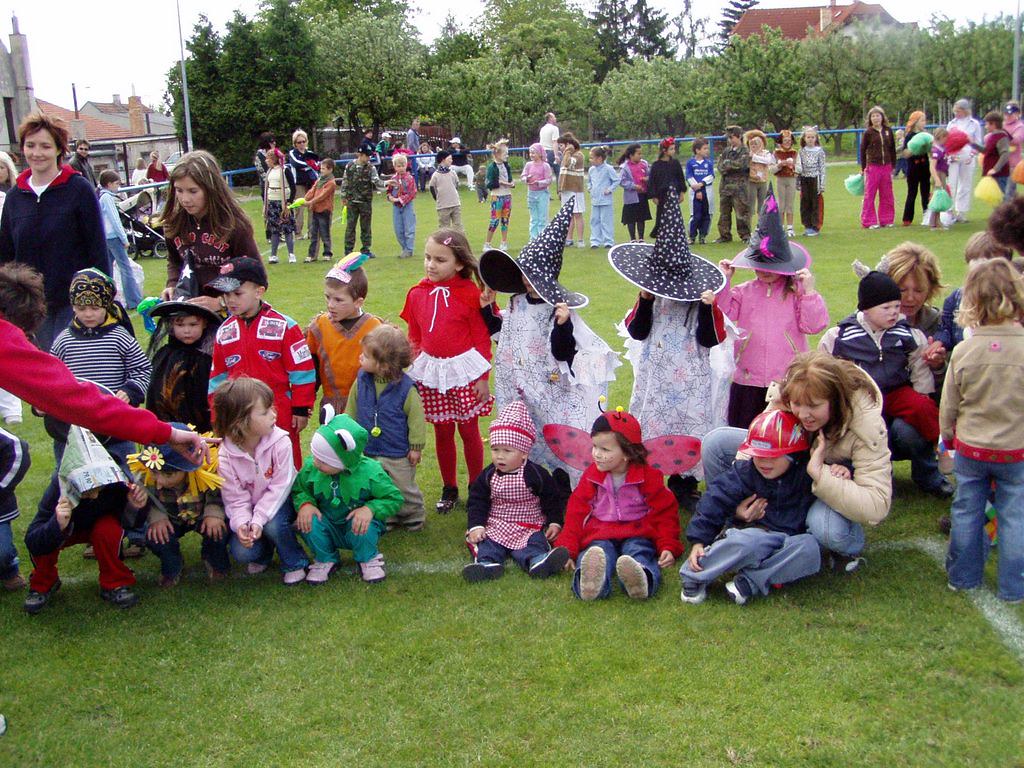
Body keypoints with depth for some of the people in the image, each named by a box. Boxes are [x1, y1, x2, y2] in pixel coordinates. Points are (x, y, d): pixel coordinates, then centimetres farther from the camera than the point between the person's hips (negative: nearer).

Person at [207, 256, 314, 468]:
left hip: (281, 417, -4)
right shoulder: (224, 332, 6)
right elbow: (218, 376, 13)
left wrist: (301, 409, -7)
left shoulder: (284, 327, -9)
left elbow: (302, 370, -7)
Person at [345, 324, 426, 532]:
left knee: (404, 489, 13)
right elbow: (352, 411, 6)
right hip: (368, 451, 4)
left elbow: (416, 418, -11)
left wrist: (416, 446, -7)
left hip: (398, 454, -4)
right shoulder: (361, 381, -7)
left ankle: (414, 518, 35)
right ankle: (387, 520, 34)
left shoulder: (405, 387, -20)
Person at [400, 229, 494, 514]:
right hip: (430, 372, 4)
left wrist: (482, 377, -6)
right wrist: (412, 372, 10)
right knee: (442, 432, 12)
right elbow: (414, 338, 10)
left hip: (463, 371, -3)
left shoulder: (470, 294, -12)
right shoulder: (417, 294, 1)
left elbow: (482, 339, -7)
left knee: (469, 431, 8)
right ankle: (449, 489, 25)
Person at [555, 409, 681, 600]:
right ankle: (591, 583, -68)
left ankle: (640, 580, -69)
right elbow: (576, 514, 8)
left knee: (639, 553, -34)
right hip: (599, 536, 0)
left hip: (637, 535, 0)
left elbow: (665, 514, 7)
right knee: (599, 552, -34)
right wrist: (567, 549, -4)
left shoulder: (648, 477, 4)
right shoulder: (591, 476, 10)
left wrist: (668, 547, -5)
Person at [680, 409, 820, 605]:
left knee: (809, 547, -33)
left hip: (786, 545, 2)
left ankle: (750, 582, -29)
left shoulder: (808, 473, -4)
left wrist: (842, 472, -18)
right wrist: (698, 540, -12)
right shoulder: (744, 471, -6)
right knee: (750, 542, -39)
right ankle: (694, 576, -21)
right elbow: (715, 501, -6)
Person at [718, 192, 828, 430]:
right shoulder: (743, 292, 5)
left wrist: (809, 291, -16)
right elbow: (723, 316, -3)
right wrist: (725, 282, -7)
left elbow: (814, 325, -8)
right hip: (748, 380, 2)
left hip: (788, 380, -2)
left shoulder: (796, 293, -2)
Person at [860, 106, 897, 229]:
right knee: (869, 195, -1)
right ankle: (870, 222, 4)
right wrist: (863, 168, 3)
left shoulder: (888, 131, 7)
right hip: (872, 167, -3)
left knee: (886, 195, 7)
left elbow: (892, 149, 13)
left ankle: (886, 220, 16)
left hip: (886, 167, 3)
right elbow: (862, 150, 3)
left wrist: (893, 166, 11)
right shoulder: (868, 132, -1)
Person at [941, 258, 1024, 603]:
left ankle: (963, 576, 28)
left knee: (966, 511, 16)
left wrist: (948, 434, 17)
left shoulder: (964, 350, -12)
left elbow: (949, 404, -2)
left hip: (971, 448, 1)